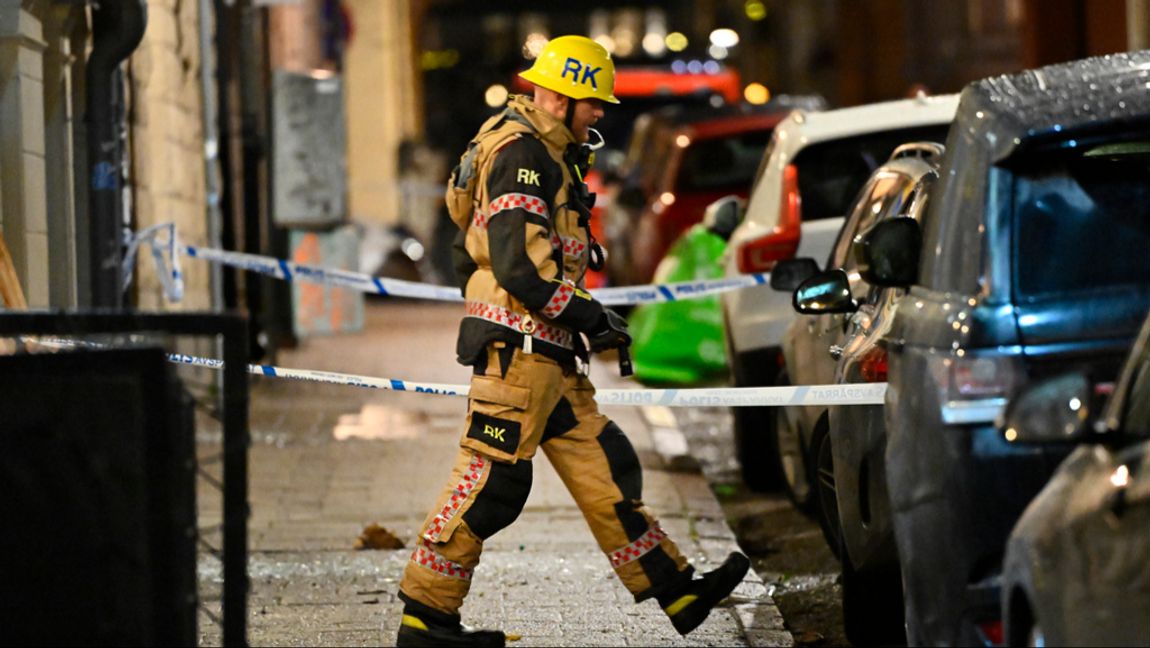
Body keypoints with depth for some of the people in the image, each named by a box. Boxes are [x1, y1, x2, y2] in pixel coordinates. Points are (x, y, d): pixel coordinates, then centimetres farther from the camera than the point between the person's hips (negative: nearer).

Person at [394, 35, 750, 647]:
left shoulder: (546, 155, 20)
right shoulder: (522, 155, -14)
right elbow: (518, 265, -23)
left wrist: (585, 319, 18)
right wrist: (588, 316, -14)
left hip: (549, 353, 11)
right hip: (518, 345, -11)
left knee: (604, 472, 9)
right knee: (488, 481, -7)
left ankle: (677, 593, 10)